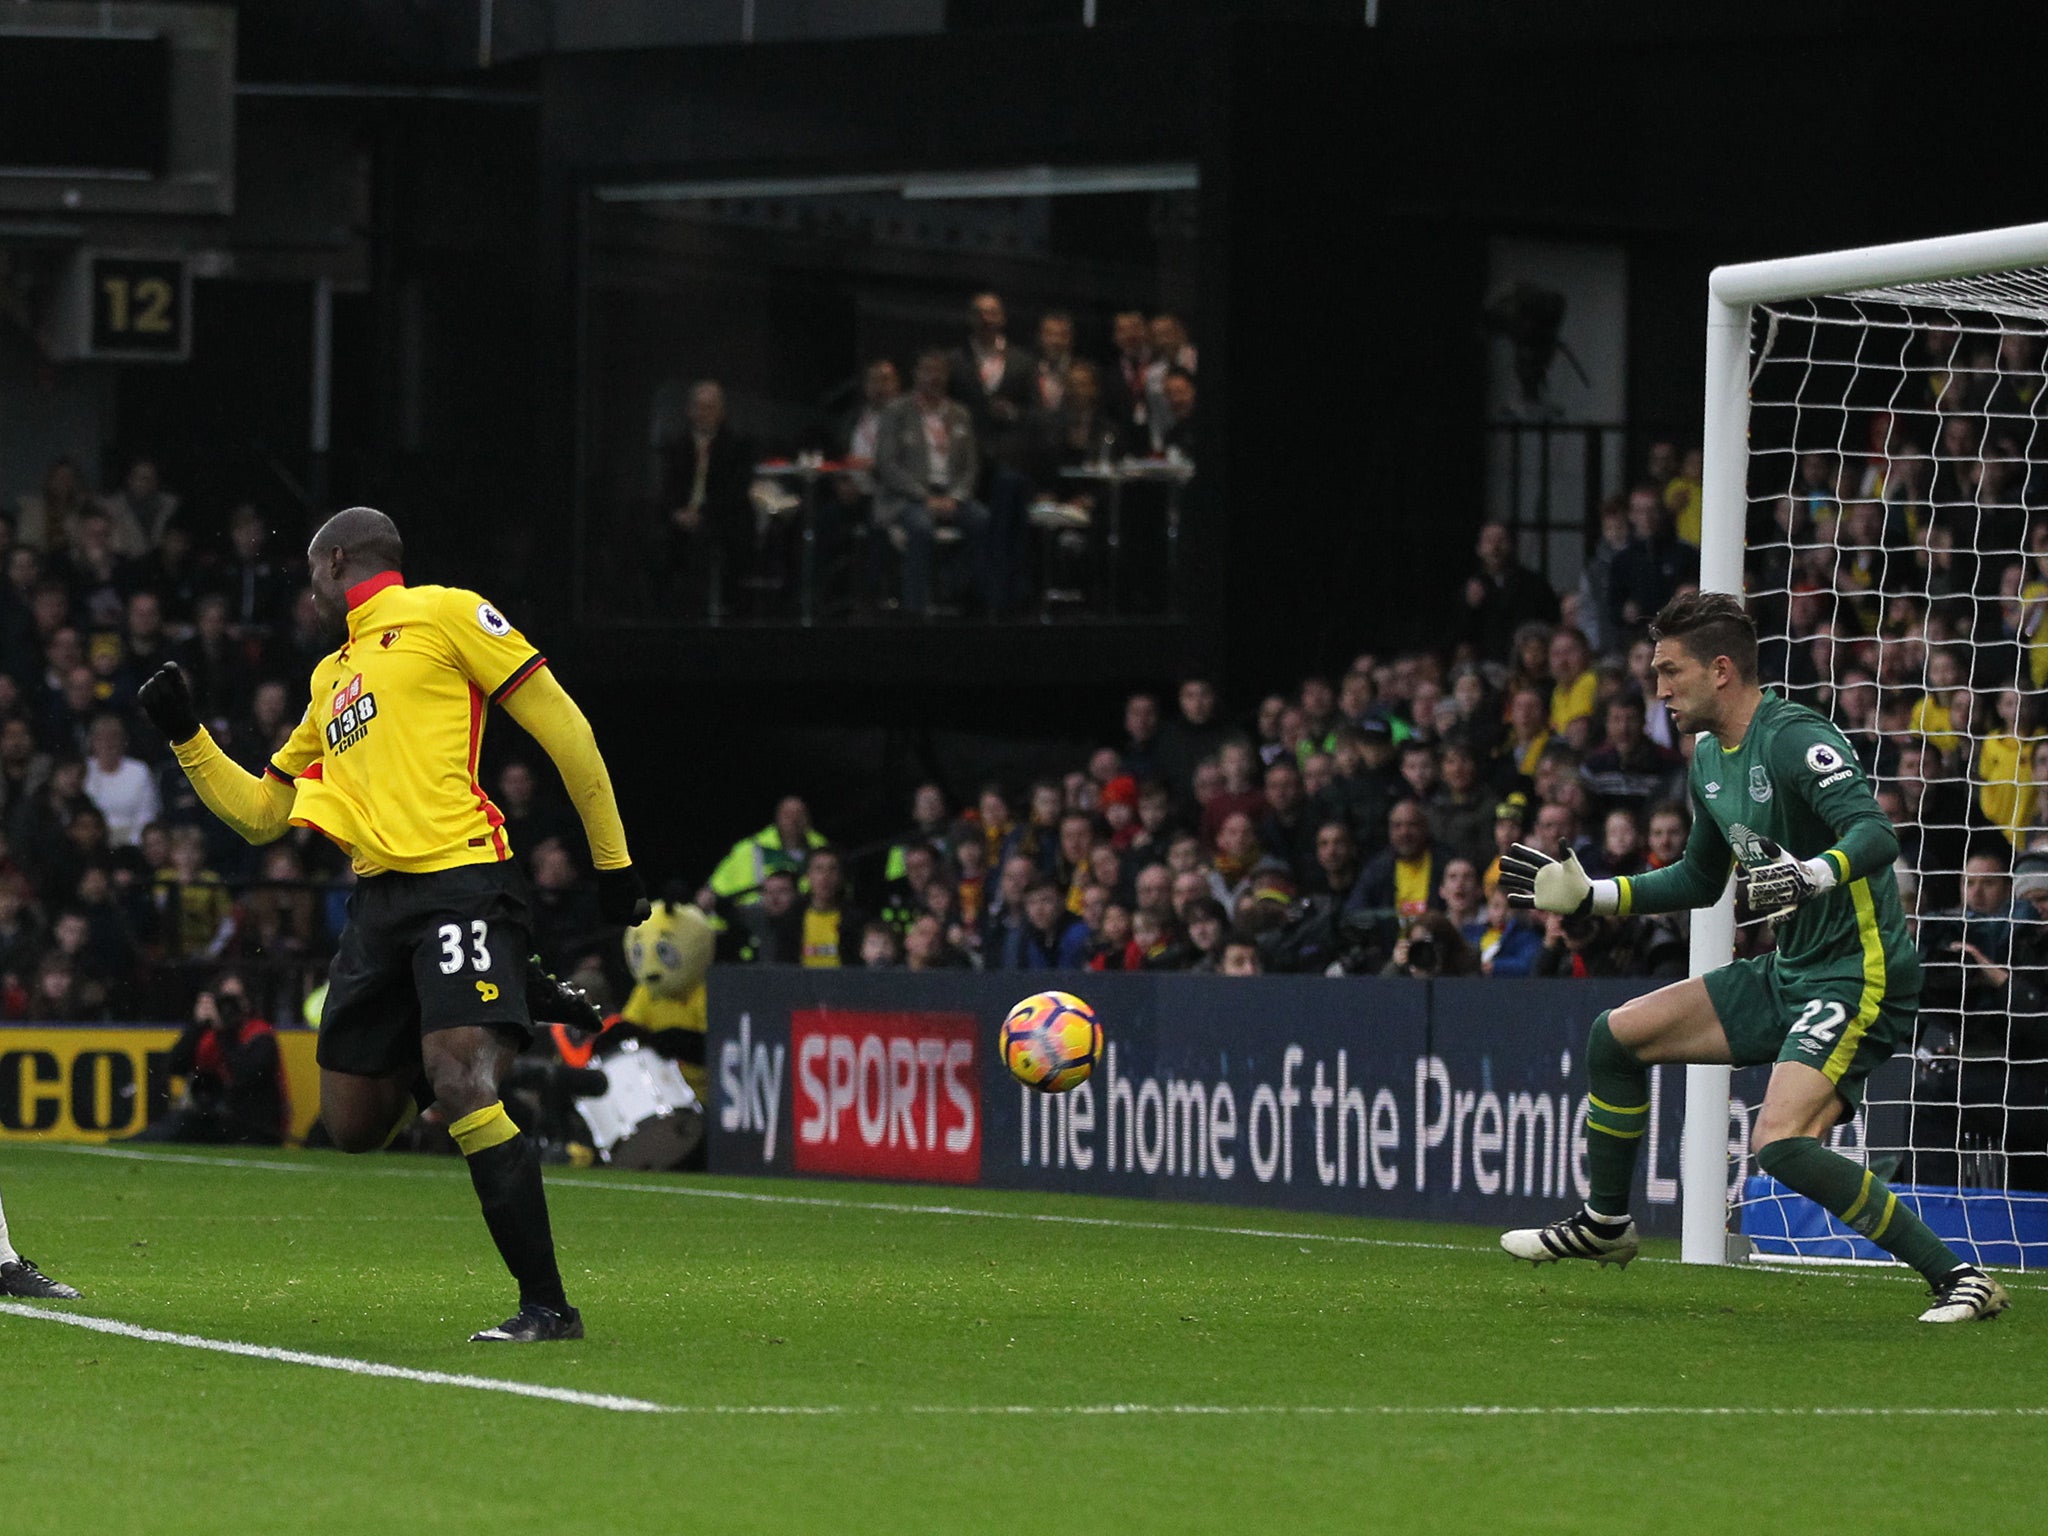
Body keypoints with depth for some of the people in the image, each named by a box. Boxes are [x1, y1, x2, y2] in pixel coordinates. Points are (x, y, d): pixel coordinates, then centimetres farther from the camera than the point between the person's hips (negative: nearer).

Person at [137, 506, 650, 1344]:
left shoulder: (443, 615, 2)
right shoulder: (332, 677, 25)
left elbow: (562, 728, -2)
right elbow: (259, 814, 29)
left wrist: (613, 863, -4)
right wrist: (185, 736, 15)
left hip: (459, 877, -8)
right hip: (377, 899, 8)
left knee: (460, 1084, -23)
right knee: (354, 1124, 5)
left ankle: (548, 1306, -18)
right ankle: (513, 1002, 26)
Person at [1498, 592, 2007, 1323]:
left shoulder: (1796, 739, -19)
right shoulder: (1710, 760, 11)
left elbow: (1876, 834, -33)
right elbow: (1700, 880, 26)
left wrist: (1812, 875, -51)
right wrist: (1586, 895, 22)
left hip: (1859, 977, -10)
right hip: (1788, 973, 10)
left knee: (1780, 1145, -27)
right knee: (1617, 1036, 12)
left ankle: (1958, 1278, -21)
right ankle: (1605, 1223, 30)